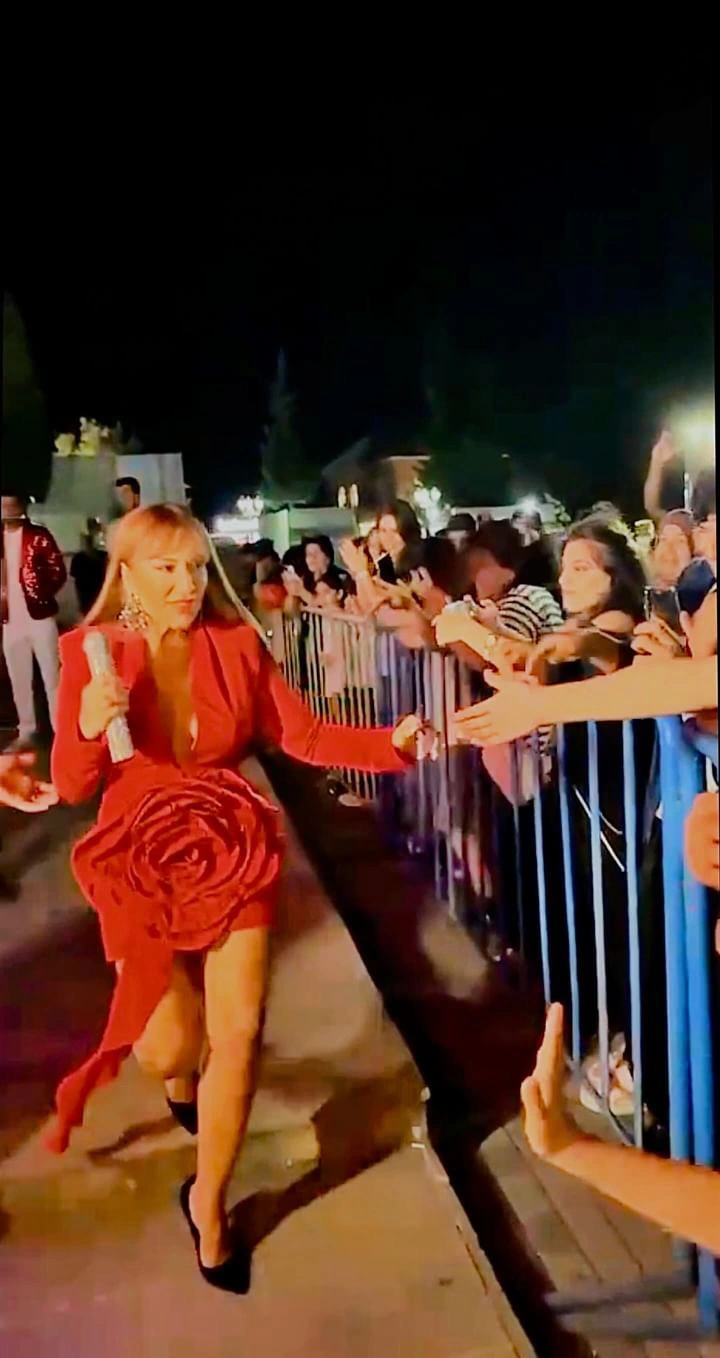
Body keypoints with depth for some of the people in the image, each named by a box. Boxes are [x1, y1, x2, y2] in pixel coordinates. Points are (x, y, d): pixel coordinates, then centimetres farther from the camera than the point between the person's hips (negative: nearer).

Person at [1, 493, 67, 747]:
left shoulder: (39, 536, -2)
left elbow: (58, 571, -4)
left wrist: (42, 595, -10)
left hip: (38, 615, -4)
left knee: (51, 676, 0)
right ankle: (26, 732, 21)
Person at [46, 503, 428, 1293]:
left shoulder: (237, 645, -6)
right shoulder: (90, 652, -9)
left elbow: (303, 736, -12)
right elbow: (72, 786, -10)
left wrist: (391, 745, -25)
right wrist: (89, 729, -30)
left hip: (233, 851, 1)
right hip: (141, 861, -1)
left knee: (239, 1031, -1)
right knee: (169, 1045, 3)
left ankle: (208, 1205, 24)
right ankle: (178, 1073, 47)